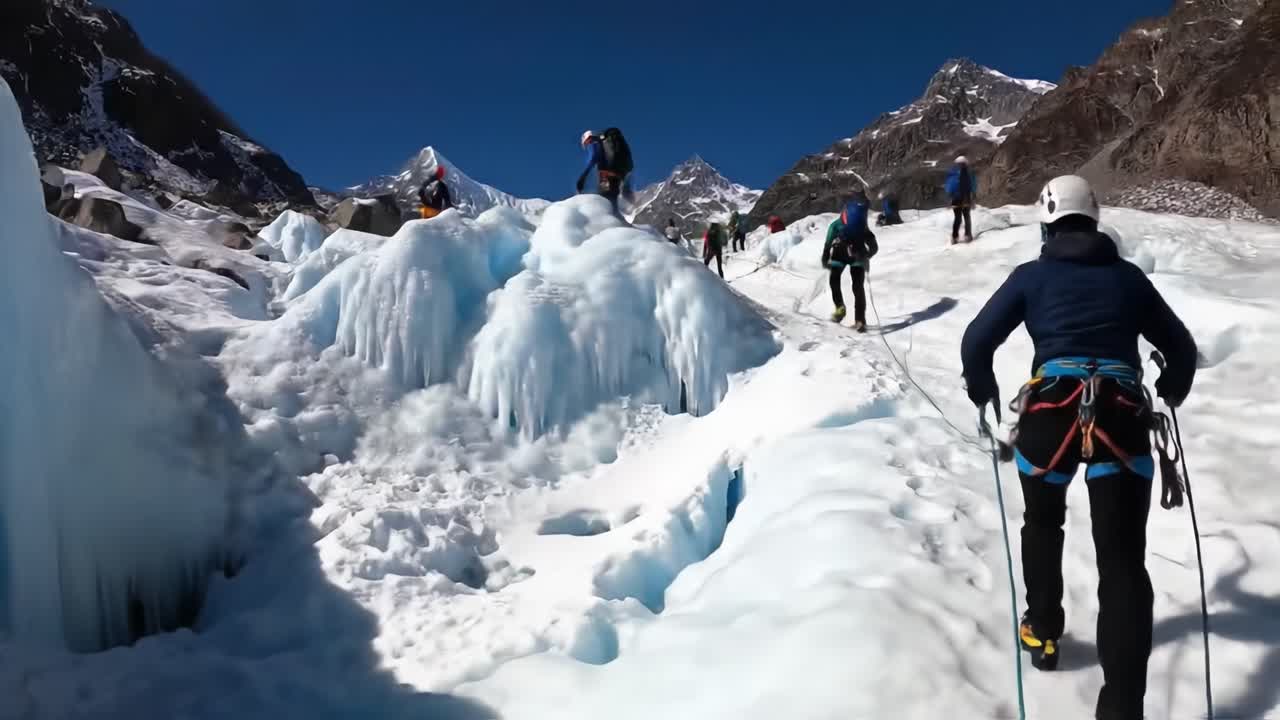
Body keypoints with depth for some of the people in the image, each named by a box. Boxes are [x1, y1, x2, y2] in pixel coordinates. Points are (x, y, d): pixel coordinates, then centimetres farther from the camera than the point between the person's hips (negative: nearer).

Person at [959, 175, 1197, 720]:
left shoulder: (1033, 275, 9)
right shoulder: (1128, 275, 16)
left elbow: (977, 342, 3)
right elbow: (1181, 348, 23)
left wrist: (983, 393, 22)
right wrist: (1171, 393, 43)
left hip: (1050, 412, -1)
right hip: (1123, 416, 1)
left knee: (1043, 523, 27)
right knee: (1123, 557, 0)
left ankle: (1043, 632, 37)